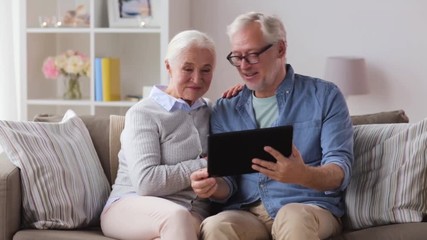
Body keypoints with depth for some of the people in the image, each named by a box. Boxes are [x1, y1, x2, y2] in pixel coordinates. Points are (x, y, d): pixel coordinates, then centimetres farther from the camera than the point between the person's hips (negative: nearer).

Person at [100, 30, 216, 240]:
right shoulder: (143, 114, 0)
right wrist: (203, 166, -5)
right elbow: (147, 181, -13)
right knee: (177, 216, -39)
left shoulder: (210, 112, 19)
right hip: (130, 206, -3)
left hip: (193, 214, 3)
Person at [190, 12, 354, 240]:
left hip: (310, 207, -2)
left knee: (292, 217, -37)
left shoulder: (325, 96, 4)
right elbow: (227, 183, 10)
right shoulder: (224, 110, 13)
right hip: (246, 212, 2)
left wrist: (302, 175, -29)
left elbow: (339, 172, -6)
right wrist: (213, 186, -16)